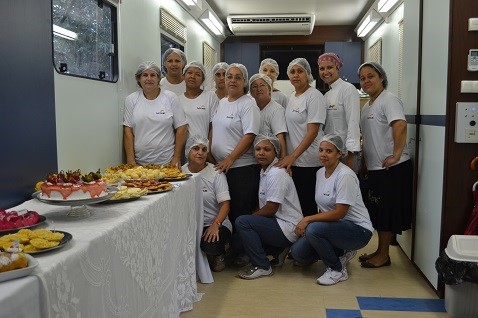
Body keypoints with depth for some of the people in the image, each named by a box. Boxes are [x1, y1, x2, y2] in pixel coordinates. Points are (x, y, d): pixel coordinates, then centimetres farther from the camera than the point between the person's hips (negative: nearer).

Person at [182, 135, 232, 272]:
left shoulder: (216, 172, -4)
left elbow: (225, 204, -9)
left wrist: (215, 225, -25)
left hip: (215, 224, -2)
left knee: (210, 246, -32)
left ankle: (217, 255, 8)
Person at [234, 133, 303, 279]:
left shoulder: (277, 173, -18)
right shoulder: (264, 171, 12)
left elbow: (271, 208, -20)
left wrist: (251, 217, -7)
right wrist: (251, 215, 3)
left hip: (288, 229, -10)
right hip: (277, 223, 10)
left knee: (242, 222, -22)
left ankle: (262, 266, -11)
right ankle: (279, 250, 14)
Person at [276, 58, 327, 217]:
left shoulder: (314, 96, -8)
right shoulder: (292, 97, 14)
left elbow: (313, 132, -16)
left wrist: (292, 156, -19)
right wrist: (287, 157, 11)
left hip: (309, 162, -7)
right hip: (293, 161, 7)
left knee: (308, 206, -2)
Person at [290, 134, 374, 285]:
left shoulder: (345, 175, -21)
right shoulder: (320, 172, 5)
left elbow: (340, 212, -23)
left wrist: (308, 219, -21)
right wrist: (306, 222, -2)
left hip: (359, 230, -8)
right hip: (335, 226, 8)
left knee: (313, 229, -32)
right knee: (297, 252, -7)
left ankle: (338, 270, -8)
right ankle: (342, 253, 14)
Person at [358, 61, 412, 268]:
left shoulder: (389, 100, -12)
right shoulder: (366, 107, 16)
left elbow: (400, 125, -28)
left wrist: (396, 154, -28)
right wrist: (364, 164, 19)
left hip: (391, 168, -9)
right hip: (374, 168, 9)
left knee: (386, 212, 0)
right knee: (378, 212, 15)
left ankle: (384, 255, 13)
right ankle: (380, 251, 28)